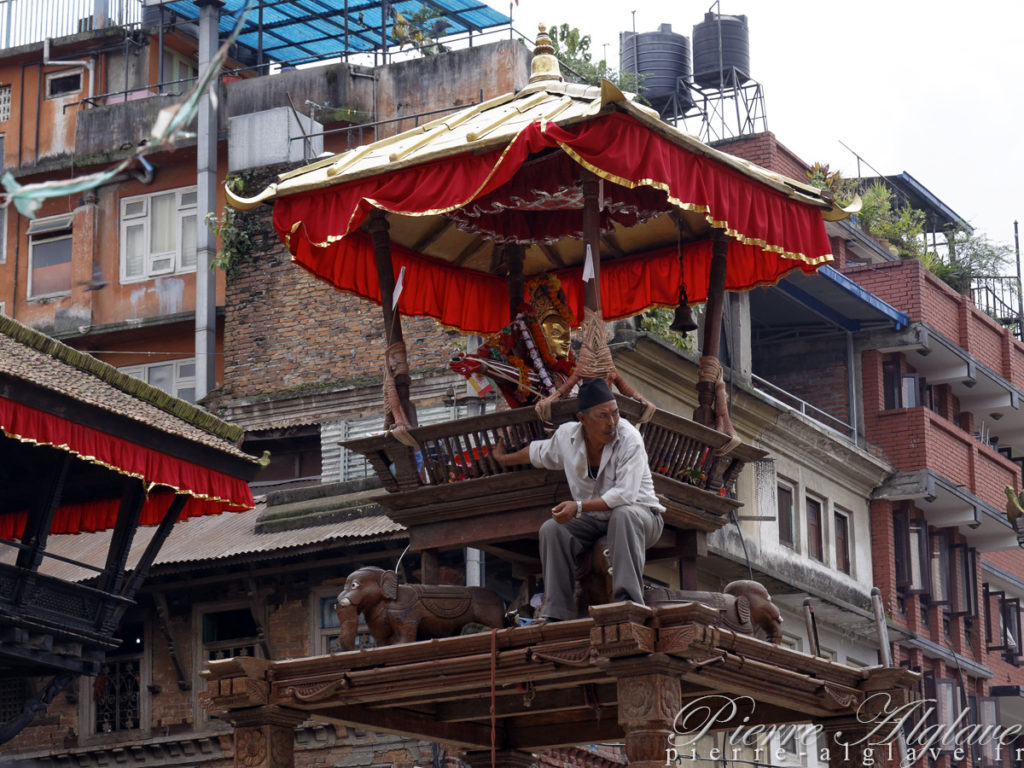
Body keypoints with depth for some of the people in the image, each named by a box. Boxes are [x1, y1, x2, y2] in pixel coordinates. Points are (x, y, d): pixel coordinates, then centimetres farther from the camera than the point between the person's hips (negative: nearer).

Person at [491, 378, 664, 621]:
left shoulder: (629, 439, -22)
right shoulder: (567, 435, -5)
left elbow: (624, 495, -30)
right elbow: (538, 453, 21)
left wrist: (579, 507, -37)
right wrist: (505, 459, 37)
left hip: (639, 513, -5)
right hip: (594, 520, 5)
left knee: (624, 515, -39)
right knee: (551, 529, -19)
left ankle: (629, 599, -44)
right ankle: (556, 614, -19)